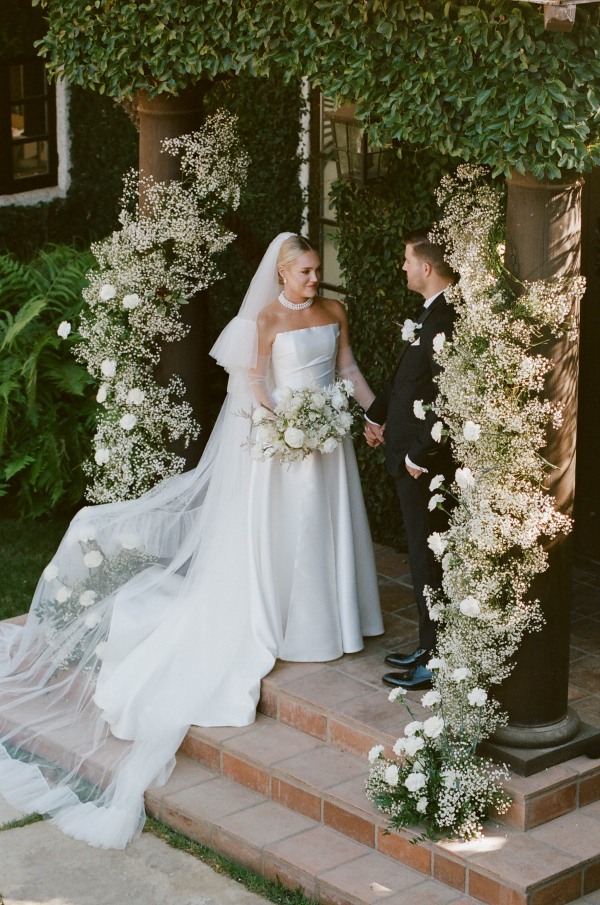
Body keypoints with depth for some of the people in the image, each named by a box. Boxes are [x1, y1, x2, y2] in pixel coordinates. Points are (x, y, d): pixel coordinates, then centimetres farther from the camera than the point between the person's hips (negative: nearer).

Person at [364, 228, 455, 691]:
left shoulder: (447, 319, -23)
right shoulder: (432, 313, 9)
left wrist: (419, 456, -20)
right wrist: (377, 414, 23)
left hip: (427, 462, -10)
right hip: (412, 454, 10)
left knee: (429, 560, 0)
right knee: (425, 554, 17)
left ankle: (435, 665, 10)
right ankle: (430, 647, 28)